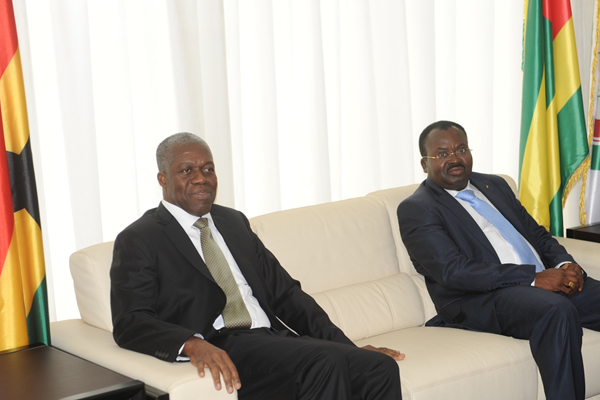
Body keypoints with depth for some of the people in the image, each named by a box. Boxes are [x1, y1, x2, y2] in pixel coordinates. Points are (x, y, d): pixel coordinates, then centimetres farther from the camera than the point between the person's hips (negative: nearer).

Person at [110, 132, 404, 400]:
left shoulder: (234, 222, 24)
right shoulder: (138, 241, 4)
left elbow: (285, 293, 21)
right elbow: (130, 323, -9)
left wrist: (347, 346, 9)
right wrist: (193, 344, -29)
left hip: (277, 338, 6)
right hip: (222, 352, -6)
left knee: (381, 368, -18)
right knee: (326, 363, -32)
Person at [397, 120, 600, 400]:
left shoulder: (494, 186, 22)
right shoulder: (416, 209, -2)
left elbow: (537, 233, 24)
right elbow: (453, 272, -14)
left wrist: (564, 264, -1)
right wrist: (534, 278, -19)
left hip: (545, 282, 8)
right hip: (481, 299, -7)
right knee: (557, 309, -35)